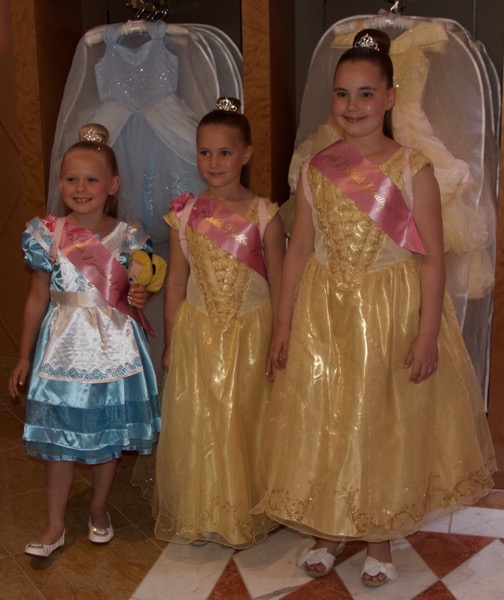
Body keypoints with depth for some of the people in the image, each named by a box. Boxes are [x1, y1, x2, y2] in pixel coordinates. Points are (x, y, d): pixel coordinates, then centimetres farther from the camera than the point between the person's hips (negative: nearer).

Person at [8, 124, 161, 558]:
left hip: (114, 347, 0)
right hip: (64, 346, 0)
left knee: (109, 434, 11)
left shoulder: (128, 236, -4)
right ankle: (55, 526, 23)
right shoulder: (47, 235, -4)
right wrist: (24, 357, 6)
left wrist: (139, 298, -15)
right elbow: (38, 299, 3)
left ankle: (99, 510, 35)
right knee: (58, 436, 7)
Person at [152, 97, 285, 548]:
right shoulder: (186, 214, 1)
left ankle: (246, 516, 28)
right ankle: (198, 515, 28)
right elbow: (175, 283, 6)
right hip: (196, 335, 2)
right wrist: (172, 343, 6)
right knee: (194, 426, 8)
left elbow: (278, 288, -2)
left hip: (250, 333, -2)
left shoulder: (264, 215, -5)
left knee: (244, 425, 8)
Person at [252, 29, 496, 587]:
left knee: (385, 426, 9)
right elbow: (298, 250, 5)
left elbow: (432, 257, -8)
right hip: (324, 315, 3)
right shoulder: (315, 169, 2)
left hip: (392, 313, -3)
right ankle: (328, 531, 32)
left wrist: (428, 334, -13)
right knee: (322, 425, 10)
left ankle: (379, 537, 30)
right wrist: (282, 324, 3)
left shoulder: (412, 170, -7)